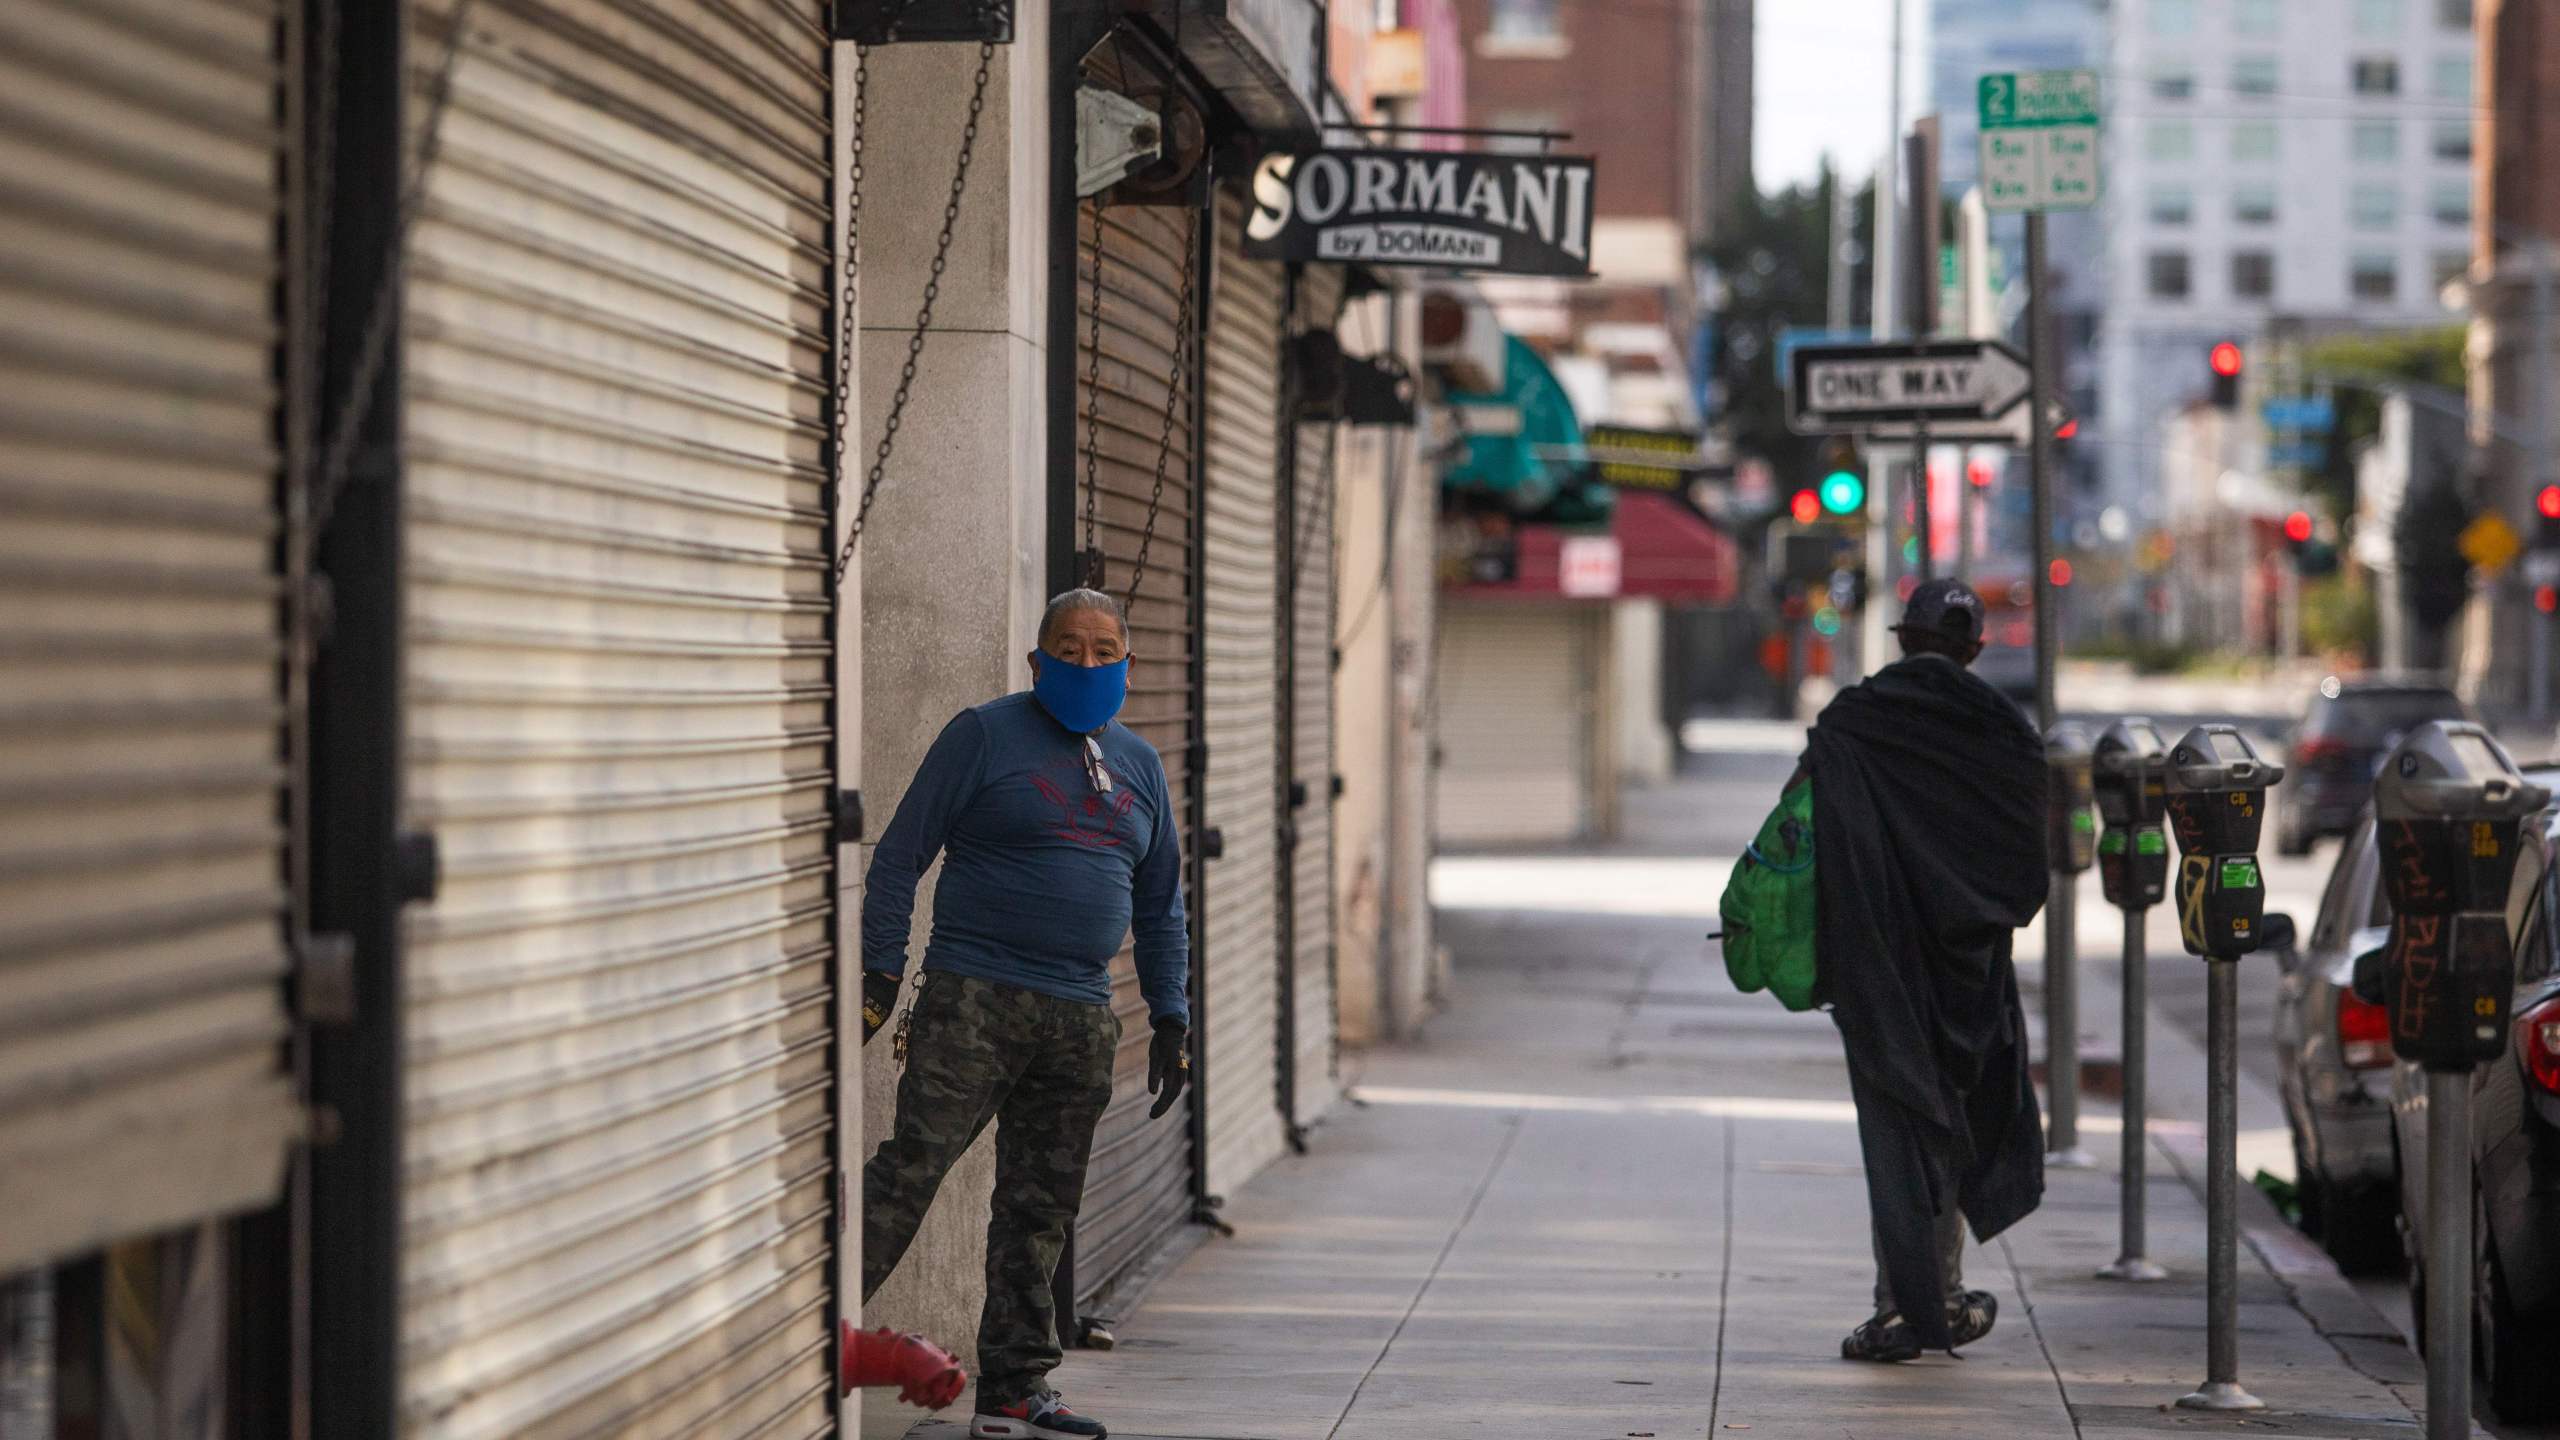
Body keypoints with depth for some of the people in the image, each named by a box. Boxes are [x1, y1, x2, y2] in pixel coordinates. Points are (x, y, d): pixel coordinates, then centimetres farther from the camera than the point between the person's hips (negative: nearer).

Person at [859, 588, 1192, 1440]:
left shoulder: (1139, 766, 17)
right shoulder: (985, 736, 0)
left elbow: (1161, 906, 24)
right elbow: (900, 856, -1)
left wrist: (1171, 1019, 18)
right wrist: (881, 971, -9)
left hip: (1082, 1020, 5)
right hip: (974, 999, -5)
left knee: (1040, 1210, 6)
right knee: (910, 1170, -15)